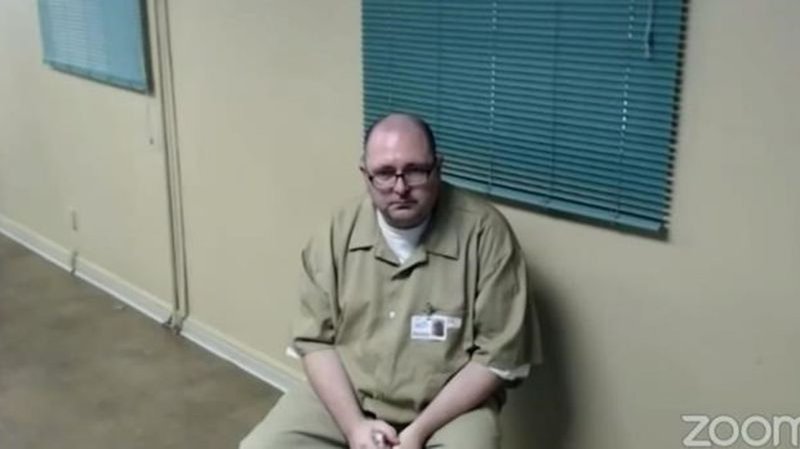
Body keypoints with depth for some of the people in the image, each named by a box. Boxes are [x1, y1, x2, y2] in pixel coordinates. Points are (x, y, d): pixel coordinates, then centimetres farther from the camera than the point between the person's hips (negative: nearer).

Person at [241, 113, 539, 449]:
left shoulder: (485, 232, -13)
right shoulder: (338, 232, -3)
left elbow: (499, 354, -10)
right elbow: (315, 339, 0)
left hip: (450, 407, -2)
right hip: (345, 398, 3)